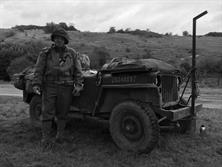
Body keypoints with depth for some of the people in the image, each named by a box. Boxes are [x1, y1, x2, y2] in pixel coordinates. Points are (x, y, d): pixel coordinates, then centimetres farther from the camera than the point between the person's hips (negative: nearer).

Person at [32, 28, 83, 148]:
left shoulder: (72, 53, 5)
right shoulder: (45, 53, 2)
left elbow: (77, 71, 4)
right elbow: (39, 70, 0)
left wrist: (78, 85, -5)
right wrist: (36, 84, -10)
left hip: (66, 88, 1)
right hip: (49, 87, 0)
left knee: (62, 113, 9)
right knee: (47, 113, -1)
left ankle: (60, 135, 26)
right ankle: (46, 138, 11)